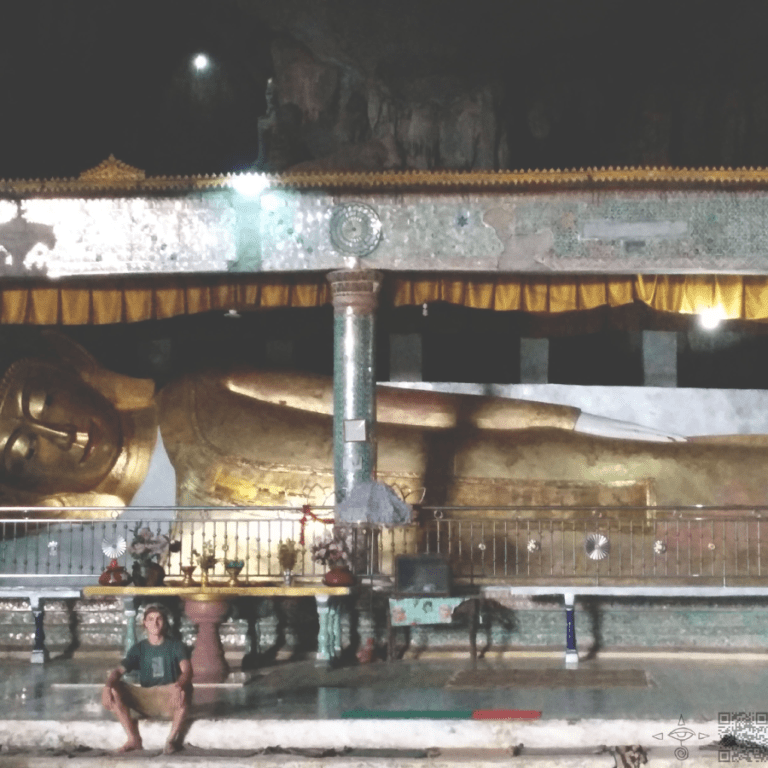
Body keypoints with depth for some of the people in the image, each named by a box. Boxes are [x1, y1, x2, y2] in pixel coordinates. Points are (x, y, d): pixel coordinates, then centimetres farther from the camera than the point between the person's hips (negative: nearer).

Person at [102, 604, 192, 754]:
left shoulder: (176, 646, 0)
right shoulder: (139, 648, 9)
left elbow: (187, 670, -18)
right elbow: (119, 671, -3)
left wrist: (179, 685, -42)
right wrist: (108, 685, -27)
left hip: (170, 702, -3)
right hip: (145, 701, 3)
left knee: (185, 689, -37)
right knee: (113, 690, -19)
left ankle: (173, 739, -20)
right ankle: (134, 739, -13)